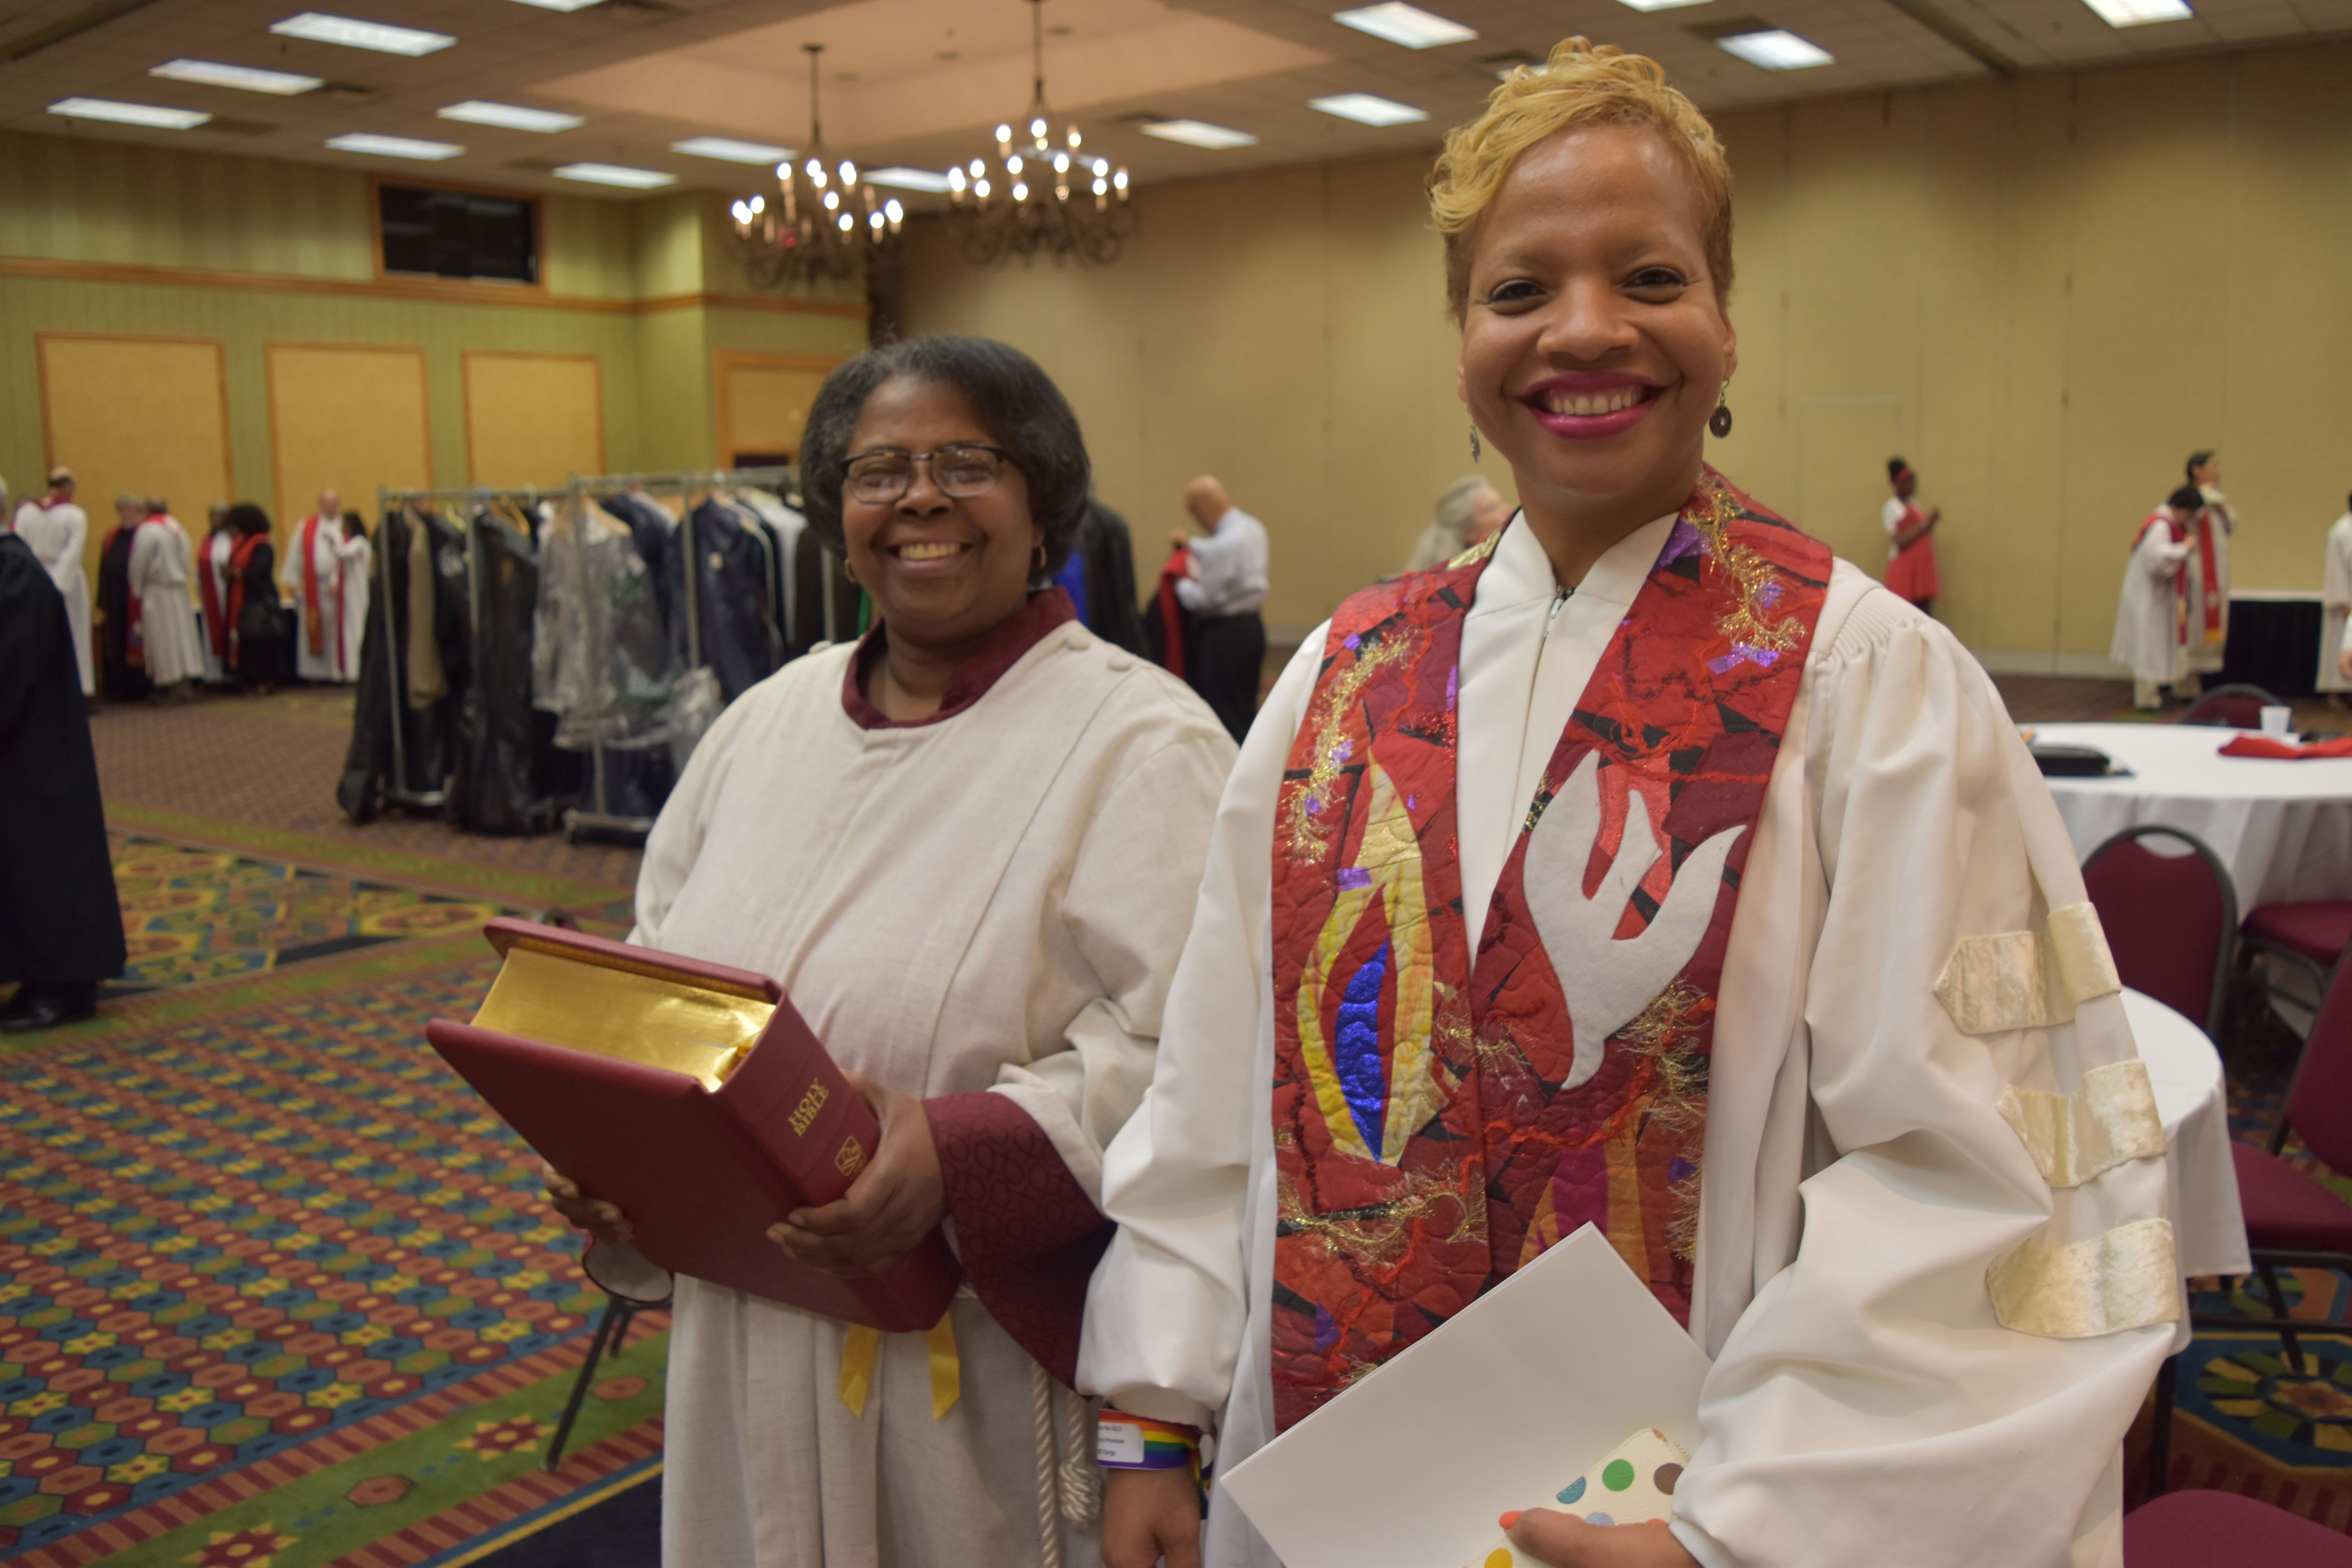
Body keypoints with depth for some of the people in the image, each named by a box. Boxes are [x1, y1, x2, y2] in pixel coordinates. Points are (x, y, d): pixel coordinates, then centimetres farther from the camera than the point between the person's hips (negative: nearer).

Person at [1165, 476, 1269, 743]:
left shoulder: (1224, 544, -24)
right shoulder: (1253, 528, 5)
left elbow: (1207, 600, -20)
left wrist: (1181, 584, -3)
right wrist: (1190, 543, 25)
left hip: (1226, 633, -10)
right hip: (1252, 627, 10)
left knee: (1226, 715, -2)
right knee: (1245, 709, 18)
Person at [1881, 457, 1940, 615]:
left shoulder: (1914, 506, 17)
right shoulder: (1893, 507, -7)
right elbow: (1900, 541, -17)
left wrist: (1932, 522, 4)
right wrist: (1925, 523, -14)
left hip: (1923, 571, 8)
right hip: (1905, 570, -8)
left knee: (1926, 618, 4)